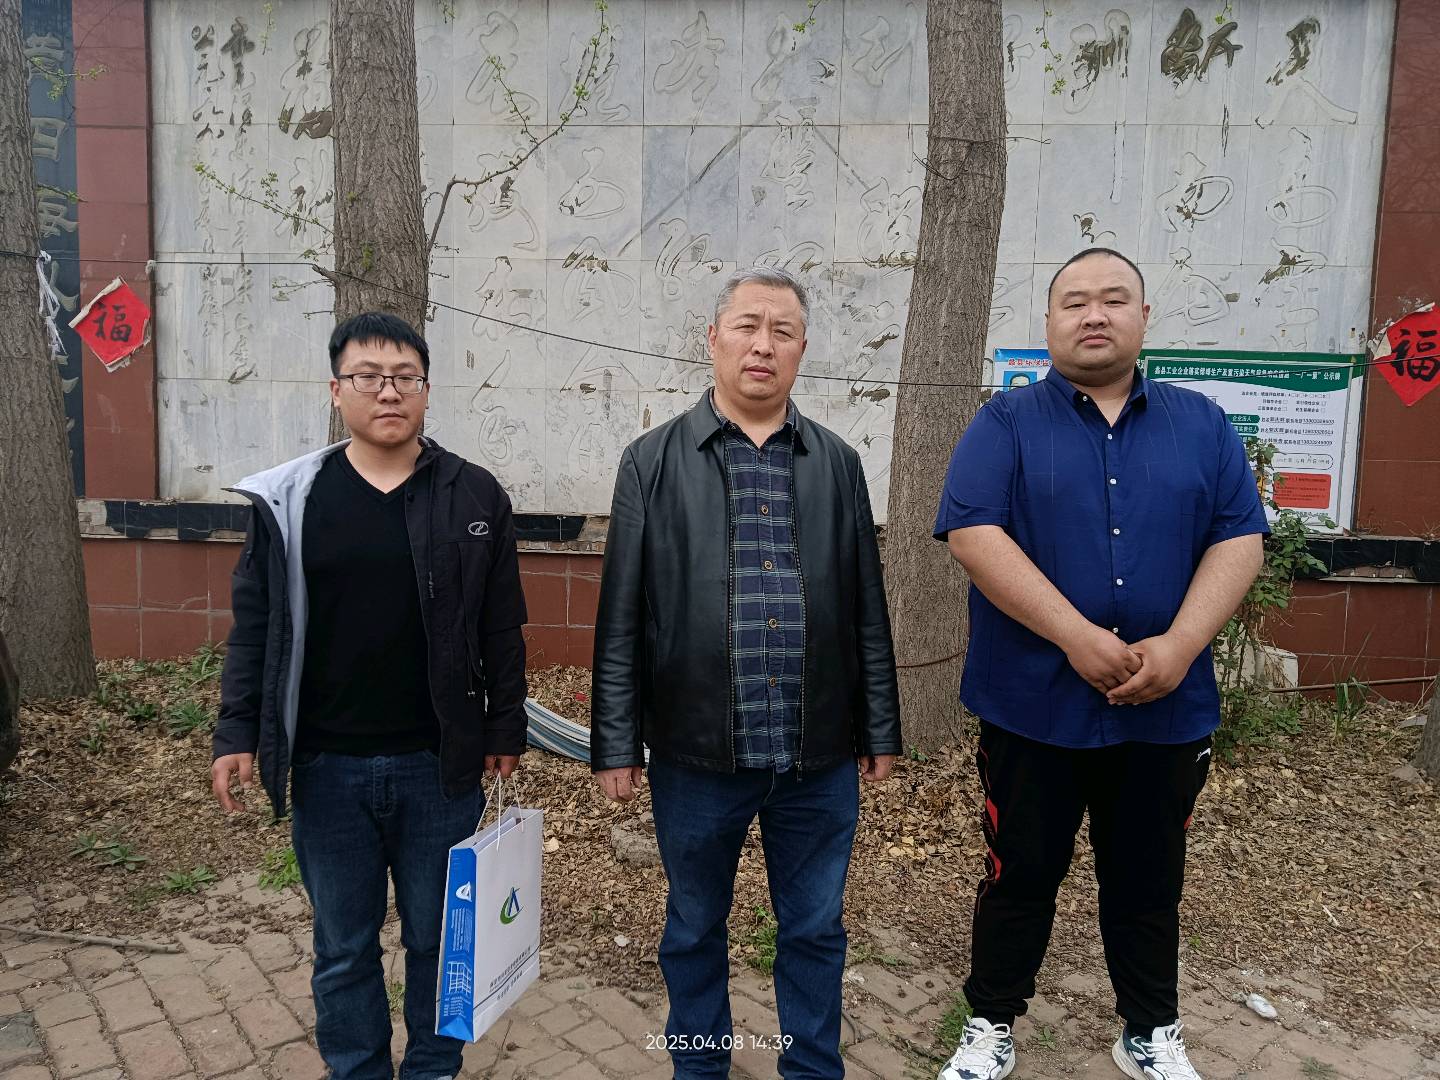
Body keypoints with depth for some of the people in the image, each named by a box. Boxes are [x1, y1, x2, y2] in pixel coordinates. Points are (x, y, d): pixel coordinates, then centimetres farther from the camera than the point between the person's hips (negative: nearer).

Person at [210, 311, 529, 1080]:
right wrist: (236, 733, 0)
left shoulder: (474, 495, -2)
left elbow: (501, 630, 1)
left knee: (438, 939, 15)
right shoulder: (287, 499, 0)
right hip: (327, 767, 1)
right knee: (342, 949, 15)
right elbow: (255, 626, 4)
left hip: (439, 764, 0)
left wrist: (506, 729, 1)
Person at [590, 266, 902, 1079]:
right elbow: (621, 617, -2)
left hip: (820, 756, 2)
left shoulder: (838, 464, 5)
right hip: (695, 752, -1)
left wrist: (881, 730, 7)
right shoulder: (654, 461, -1)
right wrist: (616, 743, -4)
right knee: (695, 930, 18)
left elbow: (868, 611, 7)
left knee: (815, 932, 16)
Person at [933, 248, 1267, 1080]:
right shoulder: (1006, 424, -2)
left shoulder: (1203, 425, 7)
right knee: (1020, 874, 11)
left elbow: (1240, 539, 1)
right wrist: (1077, 636, -21)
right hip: (1034, 703, -2)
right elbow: (973, 534, -14)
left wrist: (1178, 646, -14)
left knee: (1150, 880, 18)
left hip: (1167, 708, 3)